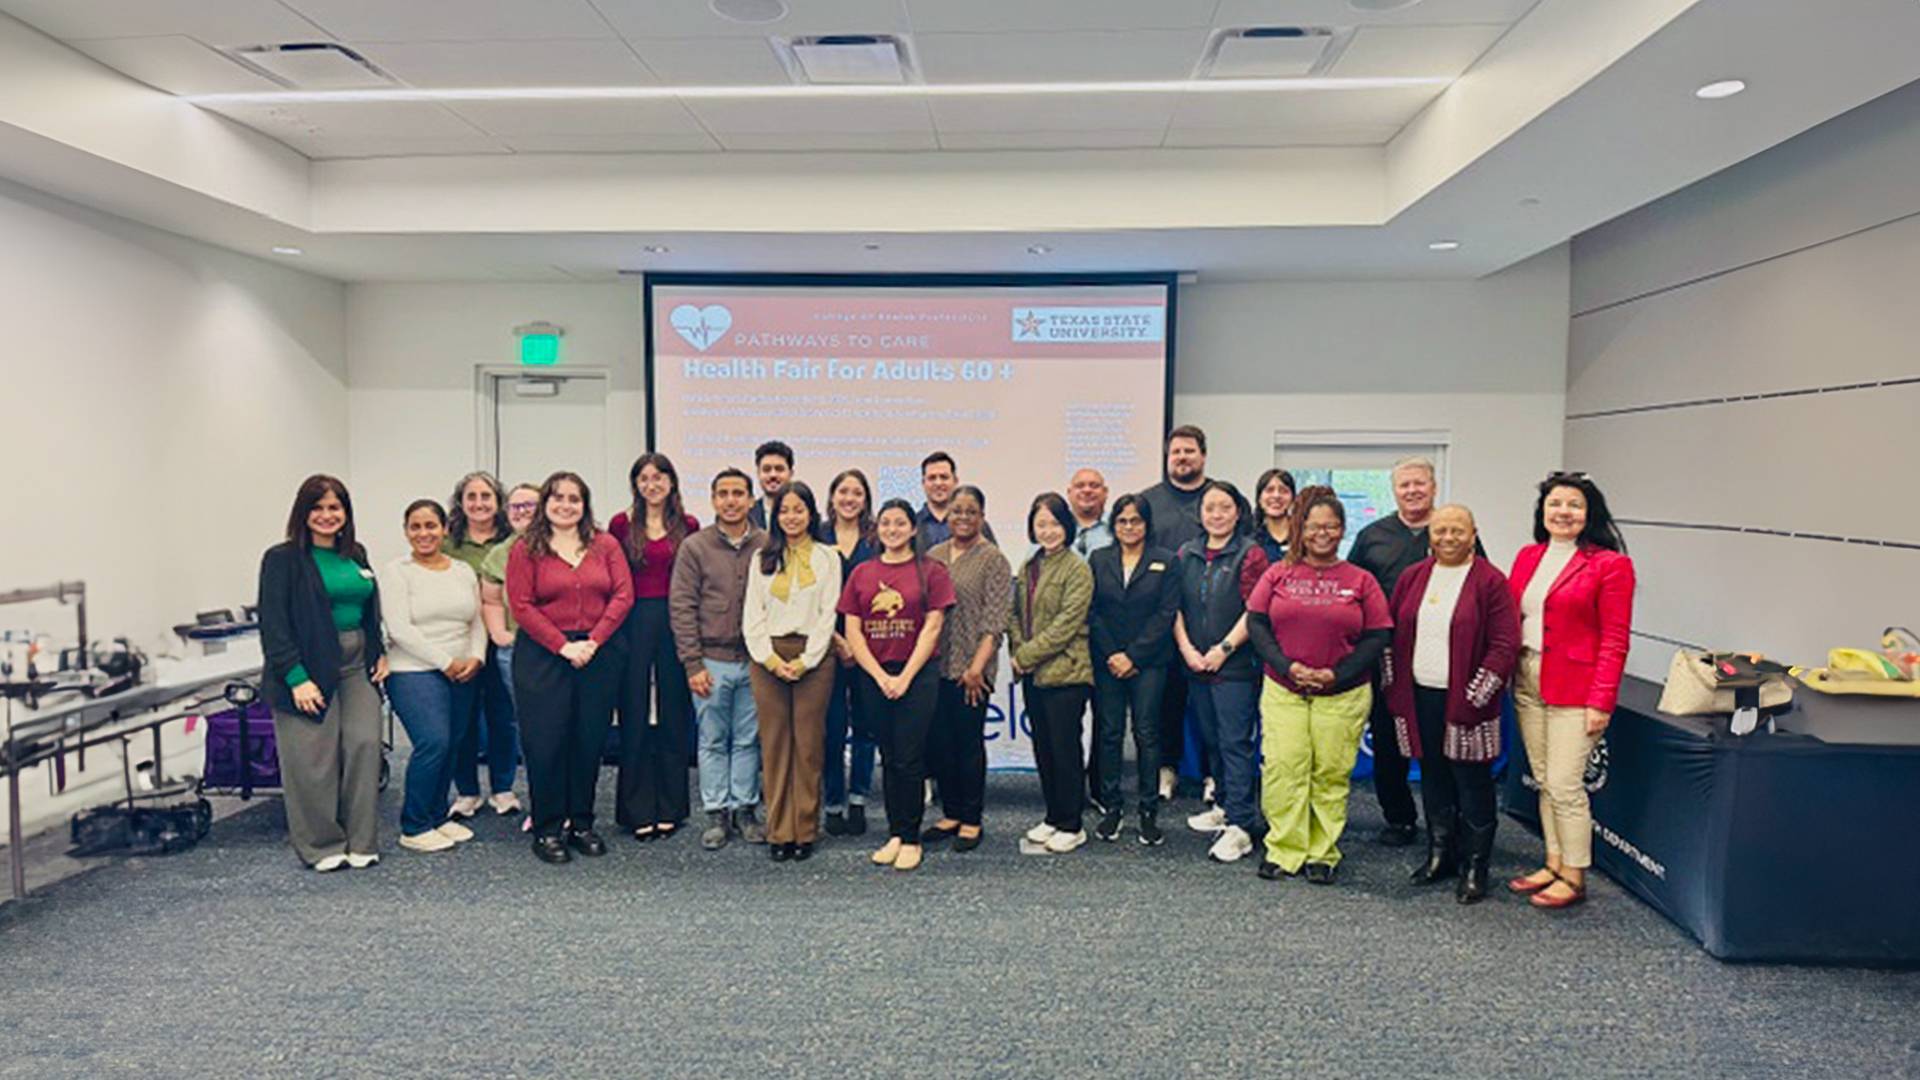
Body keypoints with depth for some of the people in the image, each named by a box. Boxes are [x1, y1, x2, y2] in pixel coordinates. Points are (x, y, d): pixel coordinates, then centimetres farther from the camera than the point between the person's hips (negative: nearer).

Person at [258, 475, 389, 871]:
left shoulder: (356, 555, 13)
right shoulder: (283, 558, -5)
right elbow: (273, 623, -10)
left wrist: (380, 653, 10)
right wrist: (296, 677, -16)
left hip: (356, 665, 5)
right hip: (311, 669, -5)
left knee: (364, 745, -1)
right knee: (313, 759, -2)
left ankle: (360, 842, 10)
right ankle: (321, 846, 13)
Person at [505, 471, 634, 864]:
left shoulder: (606, 545, 8)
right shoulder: (525, 549, 2)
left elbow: (623, 595, 1)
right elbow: (521, 606, -5)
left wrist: (593, 641, -10)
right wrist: (564, 646, -12)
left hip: (600, 653, 2)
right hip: (543, 655, -2)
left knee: (590, 740, 6)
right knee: (546, 742, -1)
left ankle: (582, 823, 19)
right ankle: (548, 829, 11)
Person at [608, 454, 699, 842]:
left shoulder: (688, 526, 5)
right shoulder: (622, 524, 3)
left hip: (676, 622, 1)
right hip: (634, 623, -1)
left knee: (674, 714, 7)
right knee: (634, 715, 3)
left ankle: (670, 808, 19)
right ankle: (638, 811, 13)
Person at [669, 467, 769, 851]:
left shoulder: (767, 546, 3)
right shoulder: (695, 547, -1)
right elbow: (681, 608, -3)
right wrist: (693, 663, -7)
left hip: (755, 660, 1)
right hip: (712, 660, -1)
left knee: (749, 740, 9)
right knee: (713, 741, 7)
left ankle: (745, 808, 21)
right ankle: (716, 812, 17)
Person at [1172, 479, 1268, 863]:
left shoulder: (1250, 554, -5)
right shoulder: (1186, 555, 11)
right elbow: (1176, 607, 9)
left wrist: (1223, 649, -14)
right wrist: (1186, 649, -3)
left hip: (1236, 665, -6)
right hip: (1196, 666, 6)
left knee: (1235, 742, -6)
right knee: (1210, 739, 14)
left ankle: (1239, 826, -4)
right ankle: (1224, 806, 29)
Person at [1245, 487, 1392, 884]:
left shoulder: (1361, 580, 4)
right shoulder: (1278, 574, 5)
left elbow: (1377, 637, 1)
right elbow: (1256, 623, 2)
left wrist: (1337, 674, -10)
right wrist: (1288, 666, -10)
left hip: (1343, 694, 0)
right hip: (1283, 690, 0)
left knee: (1331, 773, 4)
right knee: (1283, 768, -3)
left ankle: (1323, 854, 18)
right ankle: (1283, 849, 10)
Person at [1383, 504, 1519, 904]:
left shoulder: (1490, 581, -7)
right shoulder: (1412, 577, 9)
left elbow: (1505, 645, -10)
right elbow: (1392, 633, 14)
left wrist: (1474, 696, -13)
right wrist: (1393, 685, 7)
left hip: (1464, 702, -5)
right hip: (1419, 698, 5)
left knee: (1472, 783, 2)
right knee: (1433, 777, 14)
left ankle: (1474, 867, 13)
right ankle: (1440, 854, 28)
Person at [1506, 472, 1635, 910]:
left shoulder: (1610, 565, -7)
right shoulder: (1528, 557, 10)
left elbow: (1614, 641, -9)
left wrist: (1601, 701, -14)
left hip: (1573, 689, -6)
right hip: (1527, 684, 6)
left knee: (1564, 784, -4)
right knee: (1544, 781, 13)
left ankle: (1574, 878, 10)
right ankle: (1554, 865, 24)